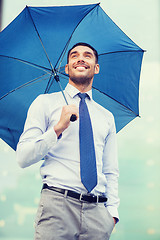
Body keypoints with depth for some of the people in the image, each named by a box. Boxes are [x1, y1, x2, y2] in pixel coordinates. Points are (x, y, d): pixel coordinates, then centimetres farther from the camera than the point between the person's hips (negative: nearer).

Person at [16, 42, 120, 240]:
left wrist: (112, 210, 5)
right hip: (57, 205, -3)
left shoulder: (107, 117, 19)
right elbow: (22, 158, -1)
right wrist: (58, 129, -12)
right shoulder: (45, 103, 8)